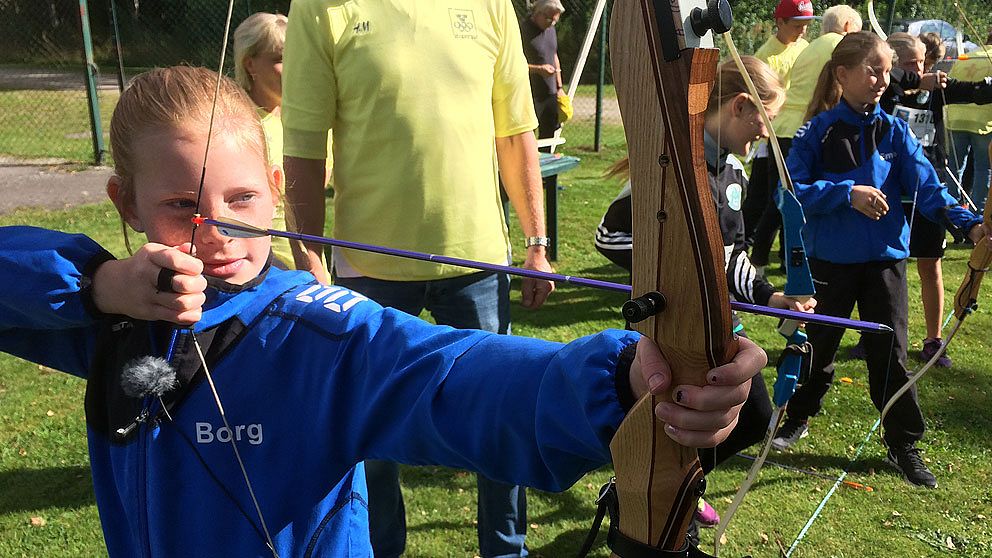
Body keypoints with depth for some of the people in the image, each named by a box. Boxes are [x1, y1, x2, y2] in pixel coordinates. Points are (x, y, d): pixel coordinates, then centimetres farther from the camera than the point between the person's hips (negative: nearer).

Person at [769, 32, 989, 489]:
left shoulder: (895, 132, -1)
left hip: (885, 259, 1)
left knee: (890, 354, 5)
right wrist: (847, 194, -24)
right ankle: (798, 419, 37)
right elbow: (791, 192, -14)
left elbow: (927, 187, -7)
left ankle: (903, 444, 20)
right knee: (817, 345, 14)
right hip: (830, 259, -1)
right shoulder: (816, 133, -7)